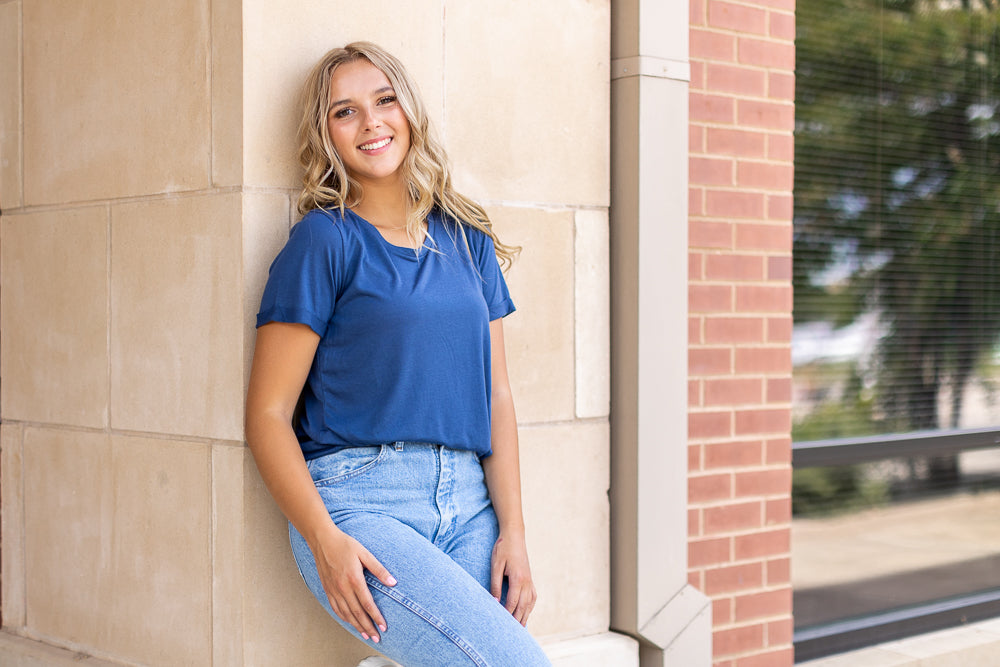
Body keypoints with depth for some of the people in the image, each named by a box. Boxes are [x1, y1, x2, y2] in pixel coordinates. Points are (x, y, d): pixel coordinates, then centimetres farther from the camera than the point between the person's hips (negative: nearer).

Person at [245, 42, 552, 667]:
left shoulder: (468, 241, 15)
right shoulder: (325, 240, 0)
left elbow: (497, 395, 13)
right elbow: (268, 413, -4)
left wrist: (512, 530, 2)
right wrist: (324, 540, -16)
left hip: (467, 503, 5)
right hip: (359, 499, -5)